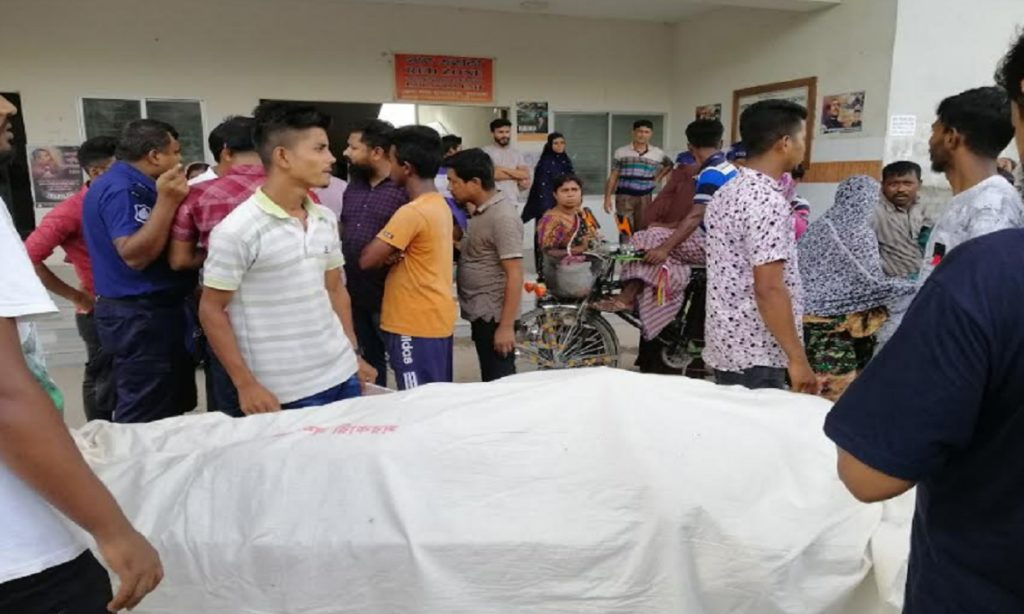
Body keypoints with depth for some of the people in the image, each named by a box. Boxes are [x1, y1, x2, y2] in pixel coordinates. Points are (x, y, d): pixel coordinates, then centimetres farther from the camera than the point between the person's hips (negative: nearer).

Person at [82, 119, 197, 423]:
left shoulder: (134, 186, 13)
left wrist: (171, 199, 15)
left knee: (167, 412, 17)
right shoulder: (121, 189, -17)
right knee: (146, 419, -3)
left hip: (153, 311, 11)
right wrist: (167, 201, -28)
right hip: (141, 316, -11)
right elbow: (135, 255, -27)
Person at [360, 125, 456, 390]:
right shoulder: (440, 204, 9)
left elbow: (367, 259, -18)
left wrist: (387, 257, 2)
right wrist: (393, 256, -5)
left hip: (416, 324, -9)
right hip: (437, 319, 9)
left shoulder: (411, 212, -19)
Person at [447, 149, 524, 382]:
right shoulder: (481, 211, 8)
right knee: (490, 381, 18)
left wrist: (506, 326, -22)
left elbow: (515, 275, -21)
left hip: (494, 315, -9)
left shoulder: (503, 217, -19)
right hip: (480, 312, 9)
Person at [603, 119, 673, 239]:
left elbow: (669, 165, 27)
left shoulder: (658, 153, 6)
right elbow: (613, 177, 2)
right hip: (624, 196, -2)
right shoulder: (621, 152, 1)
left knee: (642, 230, 8)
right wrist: (607, 198, -3)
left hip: (645, 197, 3)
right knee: (625, 229, -10)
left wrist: (657, 178, 12)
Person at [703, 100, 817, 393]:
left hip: (726, 344, 9)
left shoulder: (727, 191, 10)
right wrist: (797, 359, -20)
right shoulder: (767, 201, -19)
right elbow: (769, 289, -24)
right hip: (755, 353, -9)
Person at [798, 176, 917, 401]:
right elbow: (872, 283, -11)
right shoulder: (859, 233, -13)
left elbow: (802, 269, 11)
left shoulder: (820, 226, 6)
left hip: (808, 316, 7)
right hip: (833, 322, -7)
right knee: (837, 391, 1)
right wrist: (913, 287, 2)